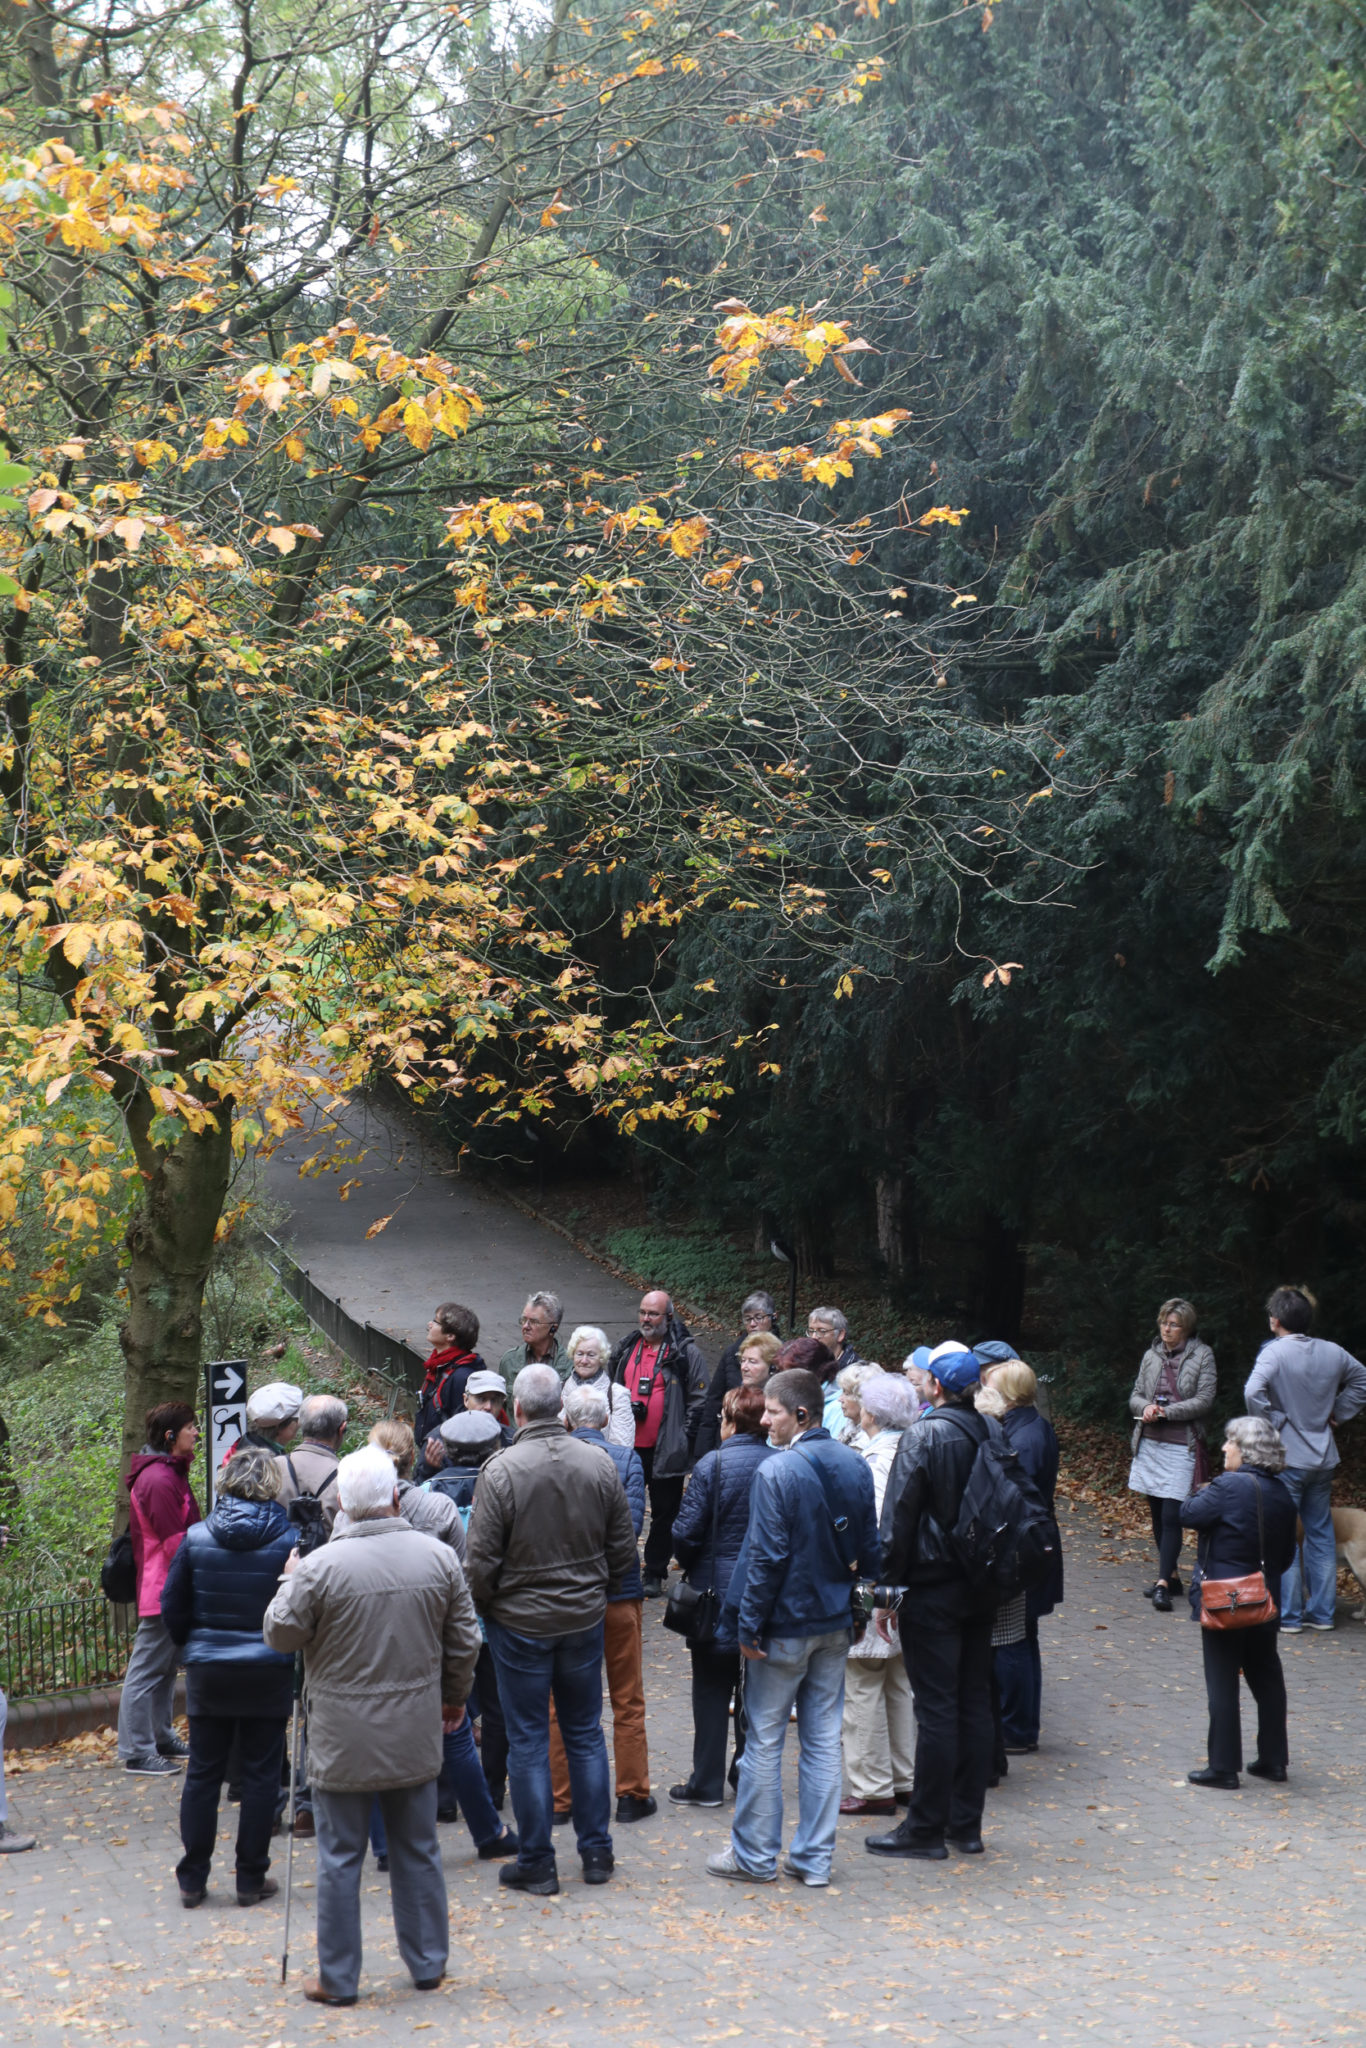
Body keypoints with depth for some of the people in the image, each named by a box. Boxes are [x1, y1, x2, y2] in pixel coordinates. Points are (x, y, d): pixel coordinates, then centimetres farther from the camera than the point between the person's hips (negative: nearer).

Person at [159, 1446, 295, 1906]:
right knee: (260, 1775, 7)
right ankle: (251, 1880, 11)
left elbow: (172, 1605, 3)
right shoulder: (287, 1540, -10)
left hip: (208, 1673, 2)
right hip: (268, 1673, -2)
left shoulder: (196, 1537, -3)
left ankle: (192, 1879, 14)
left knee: (203, 1773, 11)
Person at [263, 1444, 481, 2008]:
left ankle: (338, 1979, 13)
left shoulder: (321, 1566, -15)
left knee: (340, 1857, 6)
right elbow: (464, 1642, 6)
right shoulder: (438, 1558, -3)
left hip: (343, 1740, -3)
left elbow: (281, 1634, -5)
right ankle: (428, 1964, 25)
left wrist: (289, 1582, 13)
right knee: (418, 1851, 15)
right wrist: (453, 1697, 22)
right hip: (416, 1734, 3)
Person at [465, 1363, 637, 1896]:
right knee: (585, 1733, 15)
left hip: (520, 1625, -4)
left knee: (528, 1742, 5)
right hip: (584, 1619, 4)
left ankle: (537, 1863, 11)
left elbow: (481, 1560, -14)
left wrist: (484, 1608, 4)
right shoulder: (599, 1463, -4)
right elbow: (623, 1548, 4)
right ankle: (596, 1852, 21)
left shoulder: (501, 1471, -17)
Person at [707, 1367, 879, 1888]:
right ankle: (814, 1858, 16)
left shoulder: (777, 1472, -18)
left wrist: (749, 1625, -12)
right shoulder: (855, 1466, 3)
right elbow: (869, 1548, 9)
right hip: (835, 1624, 6)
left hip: (785, 1626, -6)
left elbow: (767, 1556, -19)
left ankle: (754, 1855, 14)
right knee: (824, 1739, 11)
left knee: (764, 1741, 5)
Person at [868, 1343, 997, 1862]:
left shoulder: (922, 1436, -14)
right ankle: (967, 1823, 18)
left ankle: (926, 1829, 3)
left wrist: (889, 1585, -6)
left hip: (933, 1587, -6)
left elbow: (899, 1518, -13)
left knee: (936, 1707, -3)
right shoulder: (990, 1434, 2)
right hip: (981, 1585, 6)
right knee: (975, 1702, 11)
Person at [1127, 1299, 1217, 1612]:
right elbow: (1135, 1396, 12)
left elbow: (1204, 1400, -7)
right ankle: (1171, 1575, 22)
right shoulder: (1151, 1356, 11)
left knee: (1171, 1516, -11)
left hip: (1182, 1445, -5)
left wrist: (1167, 1412, -14)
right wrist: (1146, 1407, -11)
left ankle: (1163, 1585, -13)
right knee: (1157, 1514, 11)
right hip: (1150, 1443, 5)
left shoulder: (1202, 1355, -2)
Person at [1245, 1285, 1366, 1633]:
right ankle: (1322, 1611, 18)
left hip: (1286, 1458, -6)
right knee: (1321, 1534, 14)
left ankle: (1288, 1614, 3)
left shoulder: (1275, 1352, -16)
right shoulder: (1333, 1352, 2)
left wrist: (1274, 1422, -15)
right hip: (1323, 1458, 6)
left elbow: (1253, 1392, -30)